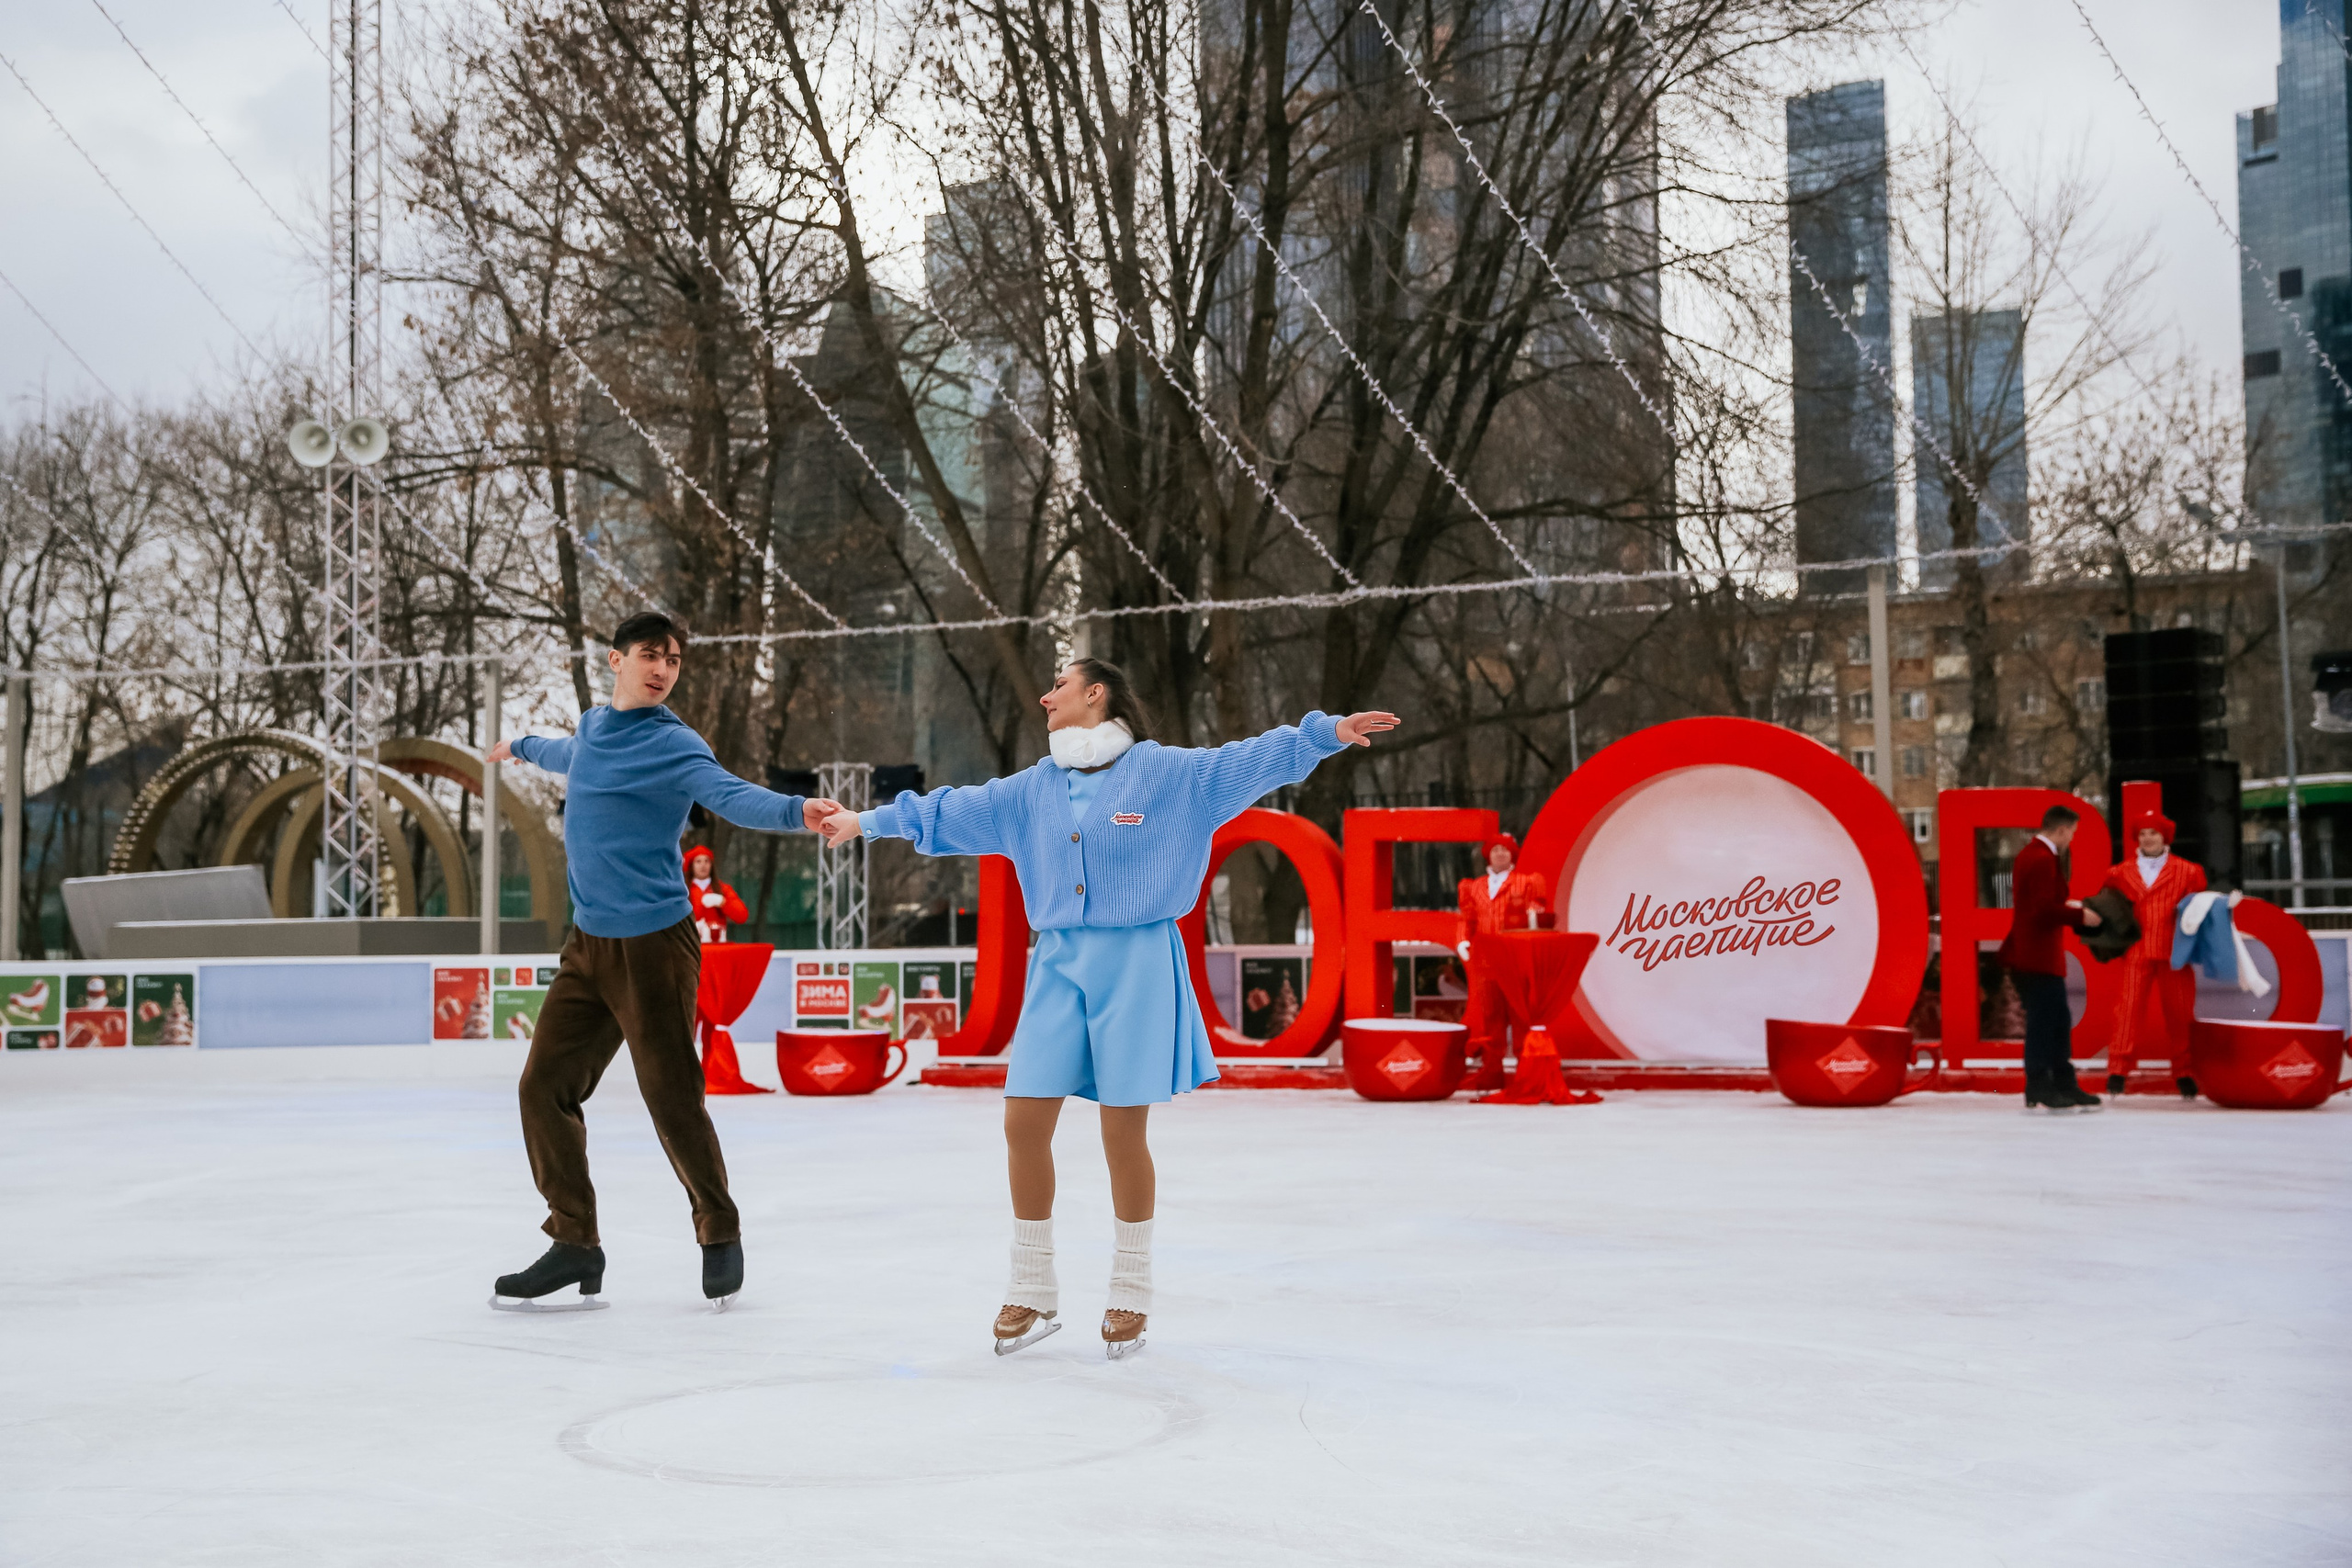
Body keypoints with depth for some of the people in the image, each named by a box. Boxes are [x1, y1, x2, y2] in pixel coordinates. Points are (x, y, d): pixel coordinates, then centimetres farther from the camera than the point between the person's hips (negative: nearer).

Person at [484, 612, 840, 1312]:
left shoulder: (673, 745, -9)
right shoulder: (593, 726, 13)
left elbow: (732, 795, -26)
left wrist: (796, 810, -47)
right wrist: (521, 746, 59)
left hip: (653, 946, -7)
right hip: (589, 945, 7)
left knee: (673, 1102, -6)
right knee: (545, 1085, 4)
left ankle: (720, 1236, 15)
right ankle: (575, 1248, 12)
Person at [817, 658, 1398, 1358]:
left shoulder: (1163, 770, 0)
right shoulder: (1032, 788, 15)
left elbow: (1250, 761, -6)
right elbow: (952, 810, 22)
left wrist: (1327, 732, -17)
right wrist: (871, 820, 24)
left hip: (1136, 964, -5)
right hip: (1058, 964, 5)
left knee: (1123, 1134, -1)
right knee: (1024, 1124, 0)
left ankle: (1130, 1297, 17)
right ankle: (1033, 1293, 15)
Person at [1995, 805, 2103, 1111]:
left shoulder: (2029, 854, 15)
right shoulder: (2044, 859, -17)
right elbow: (2044, 909, -23)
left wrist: (2066, 905, 15)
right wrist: (2079, 916, -13)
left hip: (2028, 953, 11)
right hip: (2039, 956, -11)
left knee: (2057, 1020, 14)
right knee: (2044, 1021, -4)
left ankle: (2064, 1086, 19)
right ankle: (2039, 1089, 2)